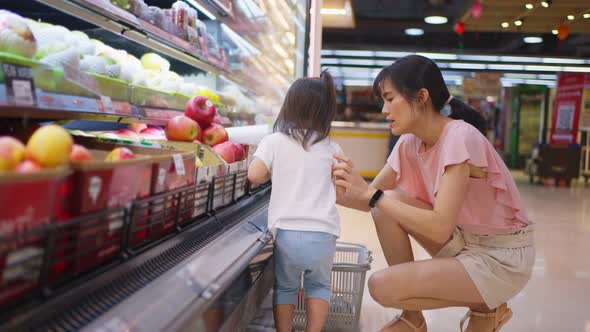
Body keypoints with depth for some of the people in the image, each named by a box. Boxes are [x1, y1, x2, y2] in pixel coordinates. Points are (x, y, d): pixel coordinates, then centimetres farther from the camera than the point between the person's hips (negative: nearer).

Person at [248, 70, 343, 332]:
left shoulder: (274, 141, 0)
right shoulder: (331, 148, 6)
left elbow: (254, 175, -7)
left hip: (287, 231, -1)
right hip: (323, 233, 1)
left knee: (285, 287, 18)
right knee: (319, 286, 22)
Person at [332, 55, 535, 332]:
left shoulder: (460, 138, -25)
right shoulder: (410, 143, -1)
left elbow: (440, 228, -31)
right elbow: (373, 199, 4)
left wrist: (372, 194, -29)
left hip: (502, 258, -8)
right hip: (463, 242, 8)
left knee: (382, 287, -19)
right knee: (388, 203, -8)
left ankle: (485, 308, 4)